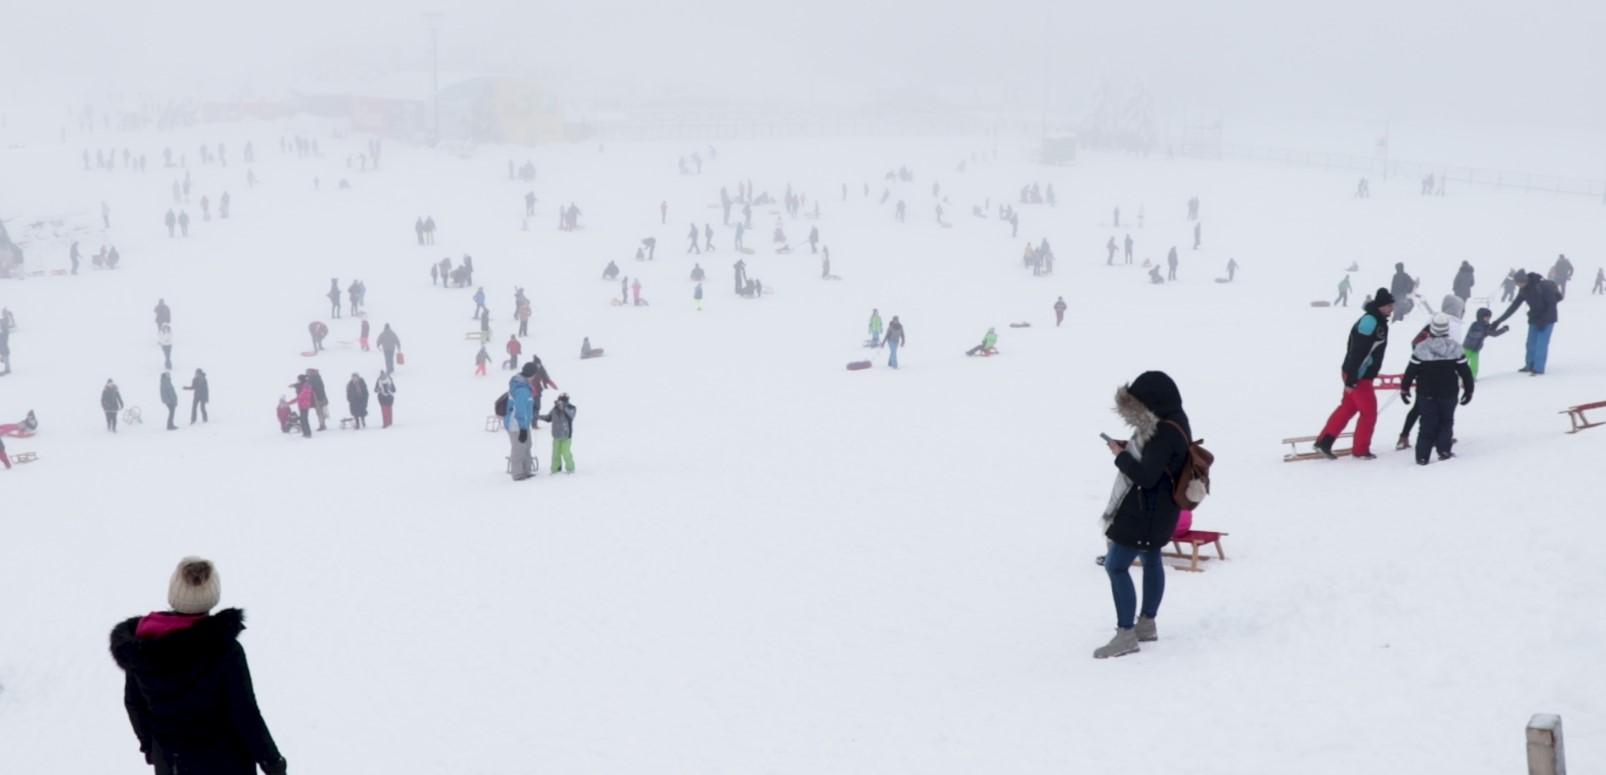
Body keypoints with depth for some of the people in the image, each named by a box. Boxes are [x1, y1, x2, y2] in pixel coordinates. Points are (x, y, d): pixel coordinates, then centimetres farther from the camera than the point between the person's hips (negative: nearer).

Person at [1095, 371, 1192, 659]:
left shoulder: (1165, 433, -29)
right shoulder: (1171, 420, 3)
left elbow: (1146, 476, -30)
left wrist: (1121, 456, -16)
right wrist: (1129, 449, -1)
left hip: (1145, 511, -11)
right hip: (1154, 508, 11)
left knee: (1116, 565, -8)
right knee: (1151, 559, 22)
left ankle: (1126, 635, -5)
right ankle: (1147, 623, 38)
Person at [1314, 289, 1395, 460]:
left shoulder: (1378, 321, 10)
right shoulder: (1370, 321, -22)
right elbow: (1357, 352, -26)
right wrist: (1351, 380, -27)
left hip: (1361, 375, 9)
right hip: (1358, 376, -9)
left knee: (1347, 408, 16)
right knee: (1369, 412, 2)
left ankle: (1324, 442, 20)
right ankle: (1361, 450, 14)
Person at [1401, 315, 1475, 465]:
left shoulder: (1421, 348, -11)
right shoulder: (1455, 348, -7)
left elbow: (1411, 371, -7)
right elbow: (1465, 371, -2)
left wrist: (1404, 389, 6)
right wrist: (1469, 390, 10)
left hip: (1427, 394, 0)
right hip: (1449, 394, 0)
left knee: (1428, 424, 5)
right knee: (1446, 421, 16)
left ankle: (1422, 455, 0)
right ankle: (1444, 450, 5)